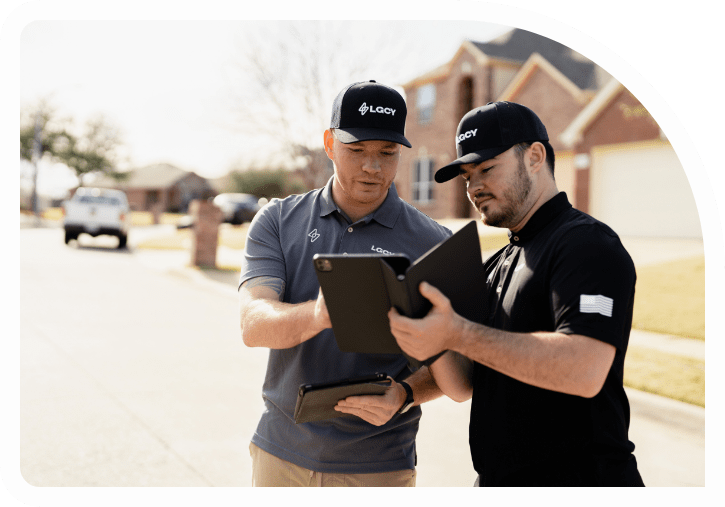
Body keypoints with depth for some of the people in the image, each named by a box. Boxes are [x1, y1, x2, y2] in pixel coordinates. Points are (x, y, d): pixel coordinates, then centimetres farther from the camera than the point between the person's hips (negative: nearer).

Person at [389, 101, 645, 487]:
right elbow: (462, 386, 6)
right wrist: (428, 335, -13)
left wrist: (458, 334, -31)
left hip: (577, 479, -7)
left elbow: (584, 370, -28)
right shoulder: (495, 266, 13)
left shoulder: (587, 243, -13)